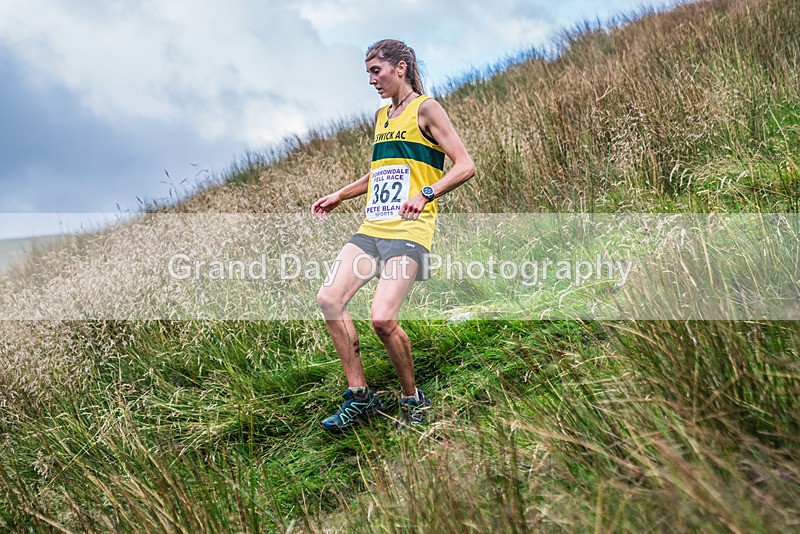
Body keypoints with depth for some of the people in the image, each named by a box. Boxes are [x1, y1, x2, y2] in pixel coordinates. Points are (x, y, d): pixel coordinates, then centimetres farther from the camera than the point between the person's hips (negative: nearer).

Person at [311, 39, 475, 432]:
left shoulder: (425, 108, -1)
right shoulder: (381, 115, 22)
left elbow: (465, 166, -10)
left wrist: (426, 194, -24)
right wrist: (338, 196, 28)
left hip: (409, 231, -8)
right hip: (372, 228, 8)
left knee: (382, 318, -21)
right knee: (329, 298, -9)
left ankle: (412, 398, 4)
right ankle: (360, 397, 2)